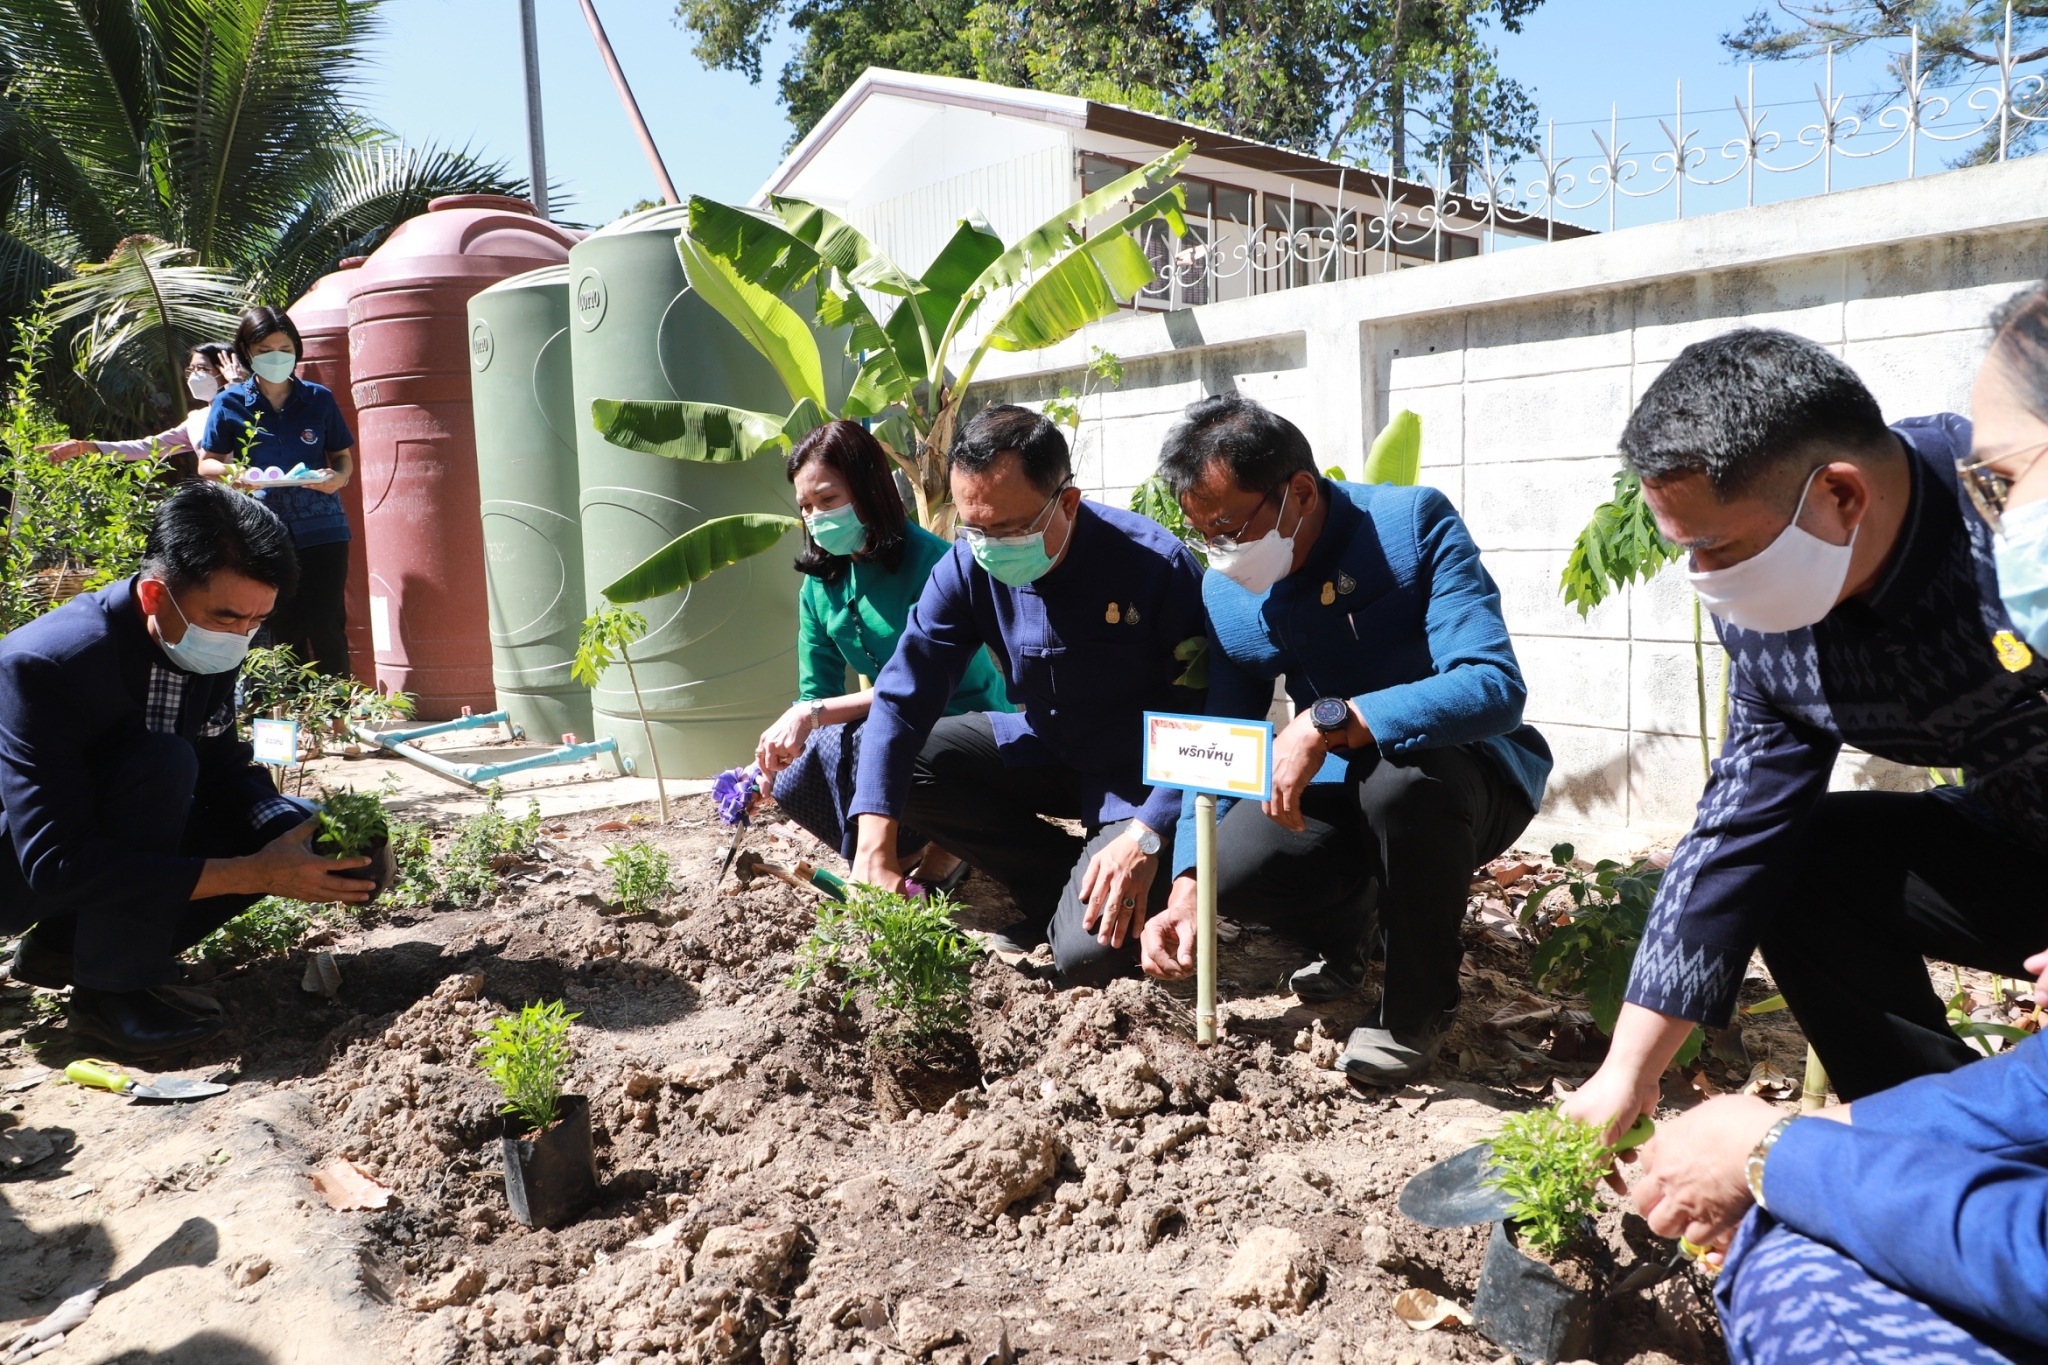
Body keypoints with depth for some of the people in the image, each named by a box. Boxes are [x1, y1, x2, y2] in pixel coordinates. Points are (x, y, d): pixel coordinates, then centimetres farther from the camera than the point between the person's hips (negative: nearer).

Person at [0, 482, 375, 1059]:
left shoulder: (209, 647, -10)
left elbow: (223, 770, 1)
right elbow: (56, 864, -34)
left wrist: (299, 833, -20)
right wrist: (252, 873, -37)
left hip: (99, 836, 7)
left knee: (287, 827, -8)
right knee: (162, 762, -31)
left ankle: (64, 947, 3)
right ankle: (113, 991, -19)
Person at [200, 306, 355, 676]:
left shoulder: (319, 399, 7)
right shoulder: (230, 403, 6)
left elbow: (343, 456, 11)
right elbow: (206, 464, 8)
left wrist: (338, 476, -12)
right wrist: (231, 472, -14)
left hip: (321, 530, 0)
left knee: (325, 626, -5)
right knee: (284, 631, 4)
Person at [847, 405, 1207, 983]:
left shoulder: (1156, 565, -26)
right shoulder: (967, 568, -13)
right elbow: (900, 698, -16)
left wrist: (1148, 837, -33)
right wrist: (875, 853, -26)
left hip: (1142, 776, -6)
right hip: (1046, 751, 6)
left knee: (1087, 955, -25)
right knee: (897, 760, -11)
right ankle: (1058, 882, 0)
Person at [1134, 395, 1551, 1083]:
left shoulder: (1413, 523, -22)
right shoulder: (1226, 593, -5)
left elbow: (1495, 688, -33)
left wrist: (1327, 722, -42)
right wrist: (1187, 891, -13)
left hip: (1471, 773, -4)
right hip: (1342, 788, 4)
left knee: (1397, 771, -39)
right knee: (1230, 865, -25)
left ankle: (1420, 1005, -12)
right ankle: (1344, 927, 13)